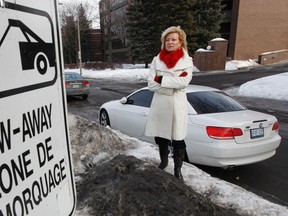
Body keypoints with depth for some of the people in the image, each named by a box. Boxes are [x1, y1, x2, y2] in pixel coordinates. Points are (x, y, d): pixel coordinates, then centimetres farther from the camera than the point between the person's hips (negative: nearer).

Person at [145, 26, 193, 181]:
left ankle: (177, 169, 24)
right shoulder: (156, 60, 3)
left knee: (177, 139, 4)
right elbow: (151, 84, -7)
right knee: (159, 136, 15)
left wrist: (162, 79, -17)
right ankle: (163, 161, 41)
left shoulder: (187, 60, 0)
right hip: (159, 104, 3)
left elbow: (184, 82, -17)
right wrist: (174, 86, -15)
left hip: (177, 104, -2)